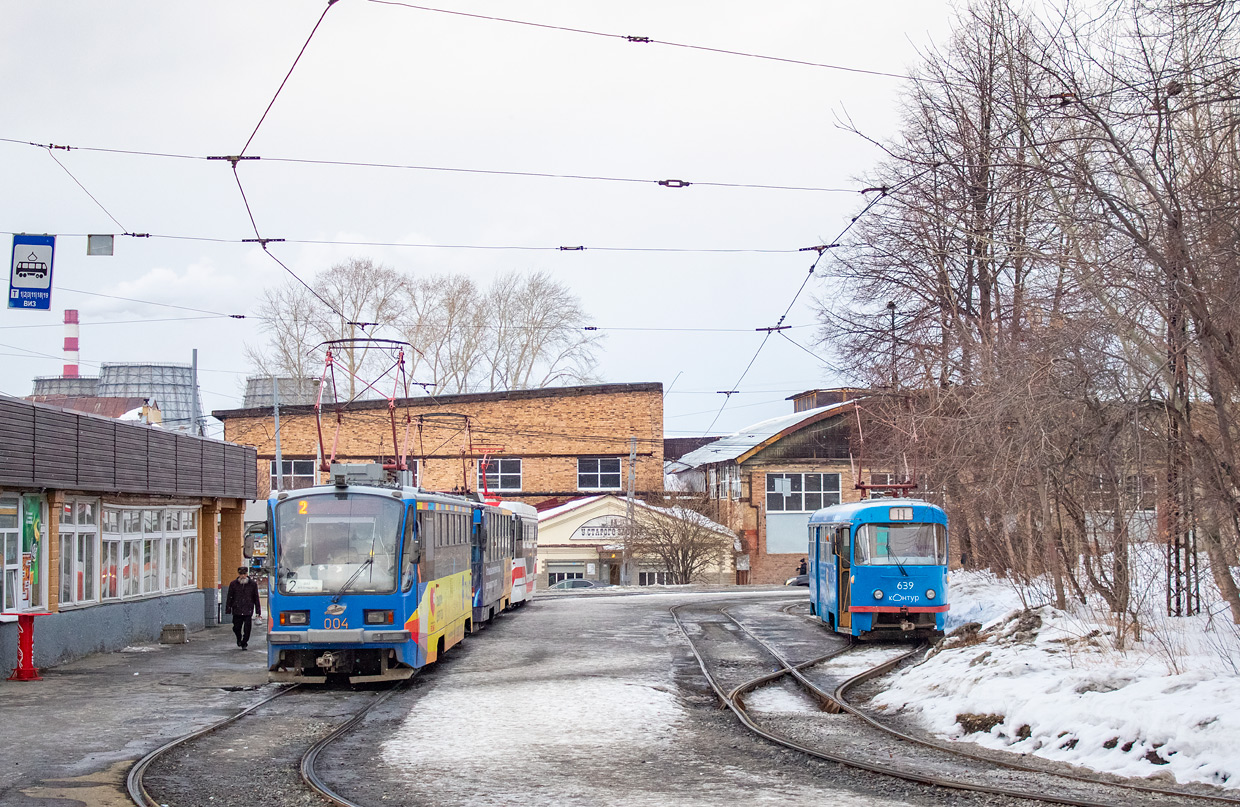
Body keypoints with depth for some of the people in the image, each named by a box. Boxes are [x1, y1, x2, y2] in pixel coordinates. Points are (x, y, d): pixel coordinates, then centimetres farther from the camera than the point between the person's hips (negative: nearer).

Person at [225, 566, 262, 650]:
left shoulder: (253, 584, 6)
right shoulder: (233, 584, 6)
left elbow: (256, 599, 11)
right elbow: (229, 598, 10)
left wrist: (258, 611, 8)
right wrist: (228, 610, 5)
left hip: (248, 611, -1)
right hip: (237, 611, 1)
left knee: (247, 629, -5)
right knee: (236, 628, 4)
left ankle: (244, 643, 14)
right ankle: (239, 639, 34)